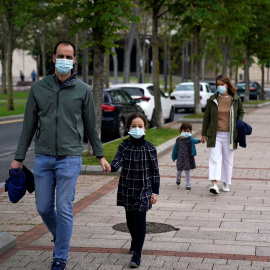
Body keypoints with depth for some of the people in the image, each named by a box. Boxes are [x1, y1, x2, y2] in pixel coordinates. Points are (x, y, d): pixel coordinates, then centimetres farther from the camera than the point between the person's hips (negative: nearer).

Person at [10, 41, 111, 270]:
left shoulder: (83, 90, 2)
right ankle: (60, 238, 36)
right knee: (43, 208, 7)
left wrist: (100, 155, 9)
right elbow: (29, 125, 9)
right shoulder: (38, 88, 6)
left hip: (70, 158, -2)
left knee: (64, 209, -3)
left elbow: (91, 125, 9)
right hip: (43, 157, 2)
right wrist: (19, 157, 9)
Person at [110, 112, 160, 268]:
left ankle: (137, 254, -7)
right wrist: (110, 167, -37)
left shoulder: (149, 148, -5)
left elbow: (155, 171, -1)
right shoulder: (124, 147, -1)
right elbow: (117, 163, -13)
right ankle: (135, 241, 42)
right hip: (127, 189, 3)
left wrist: (155, 192, -3)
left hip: (143, 190, -3)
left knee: (140, 220, -10)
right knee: (130, 219, 15)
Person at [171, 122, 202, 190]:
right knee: (179, 171, 13)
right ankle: (178, 179, 46)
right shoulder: (178, 140, 1)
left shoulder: (190, 139, -7)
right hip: (180, 158, 2)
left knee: (187, 171, -1)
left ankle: (188, 184, 12)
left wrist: (199, 141, -52)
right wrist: (174, 157, 16)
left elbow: (194, 141, -30)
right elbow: (175, 149, 10)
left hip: (188, 158, -2)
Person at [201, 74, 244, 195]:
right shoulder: (212, 99, 2)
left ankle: (225, 183, 23)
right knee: (215, 159, -11)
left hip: (229, 135, 1)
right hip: (215, 135, -1)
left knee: (228, 160, 9)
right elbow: (206, 116, 9)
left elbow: (241, 112, 19)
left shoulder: (236, 99, 2)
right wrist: (204, 133, 9)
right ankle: (214, 184, -19)